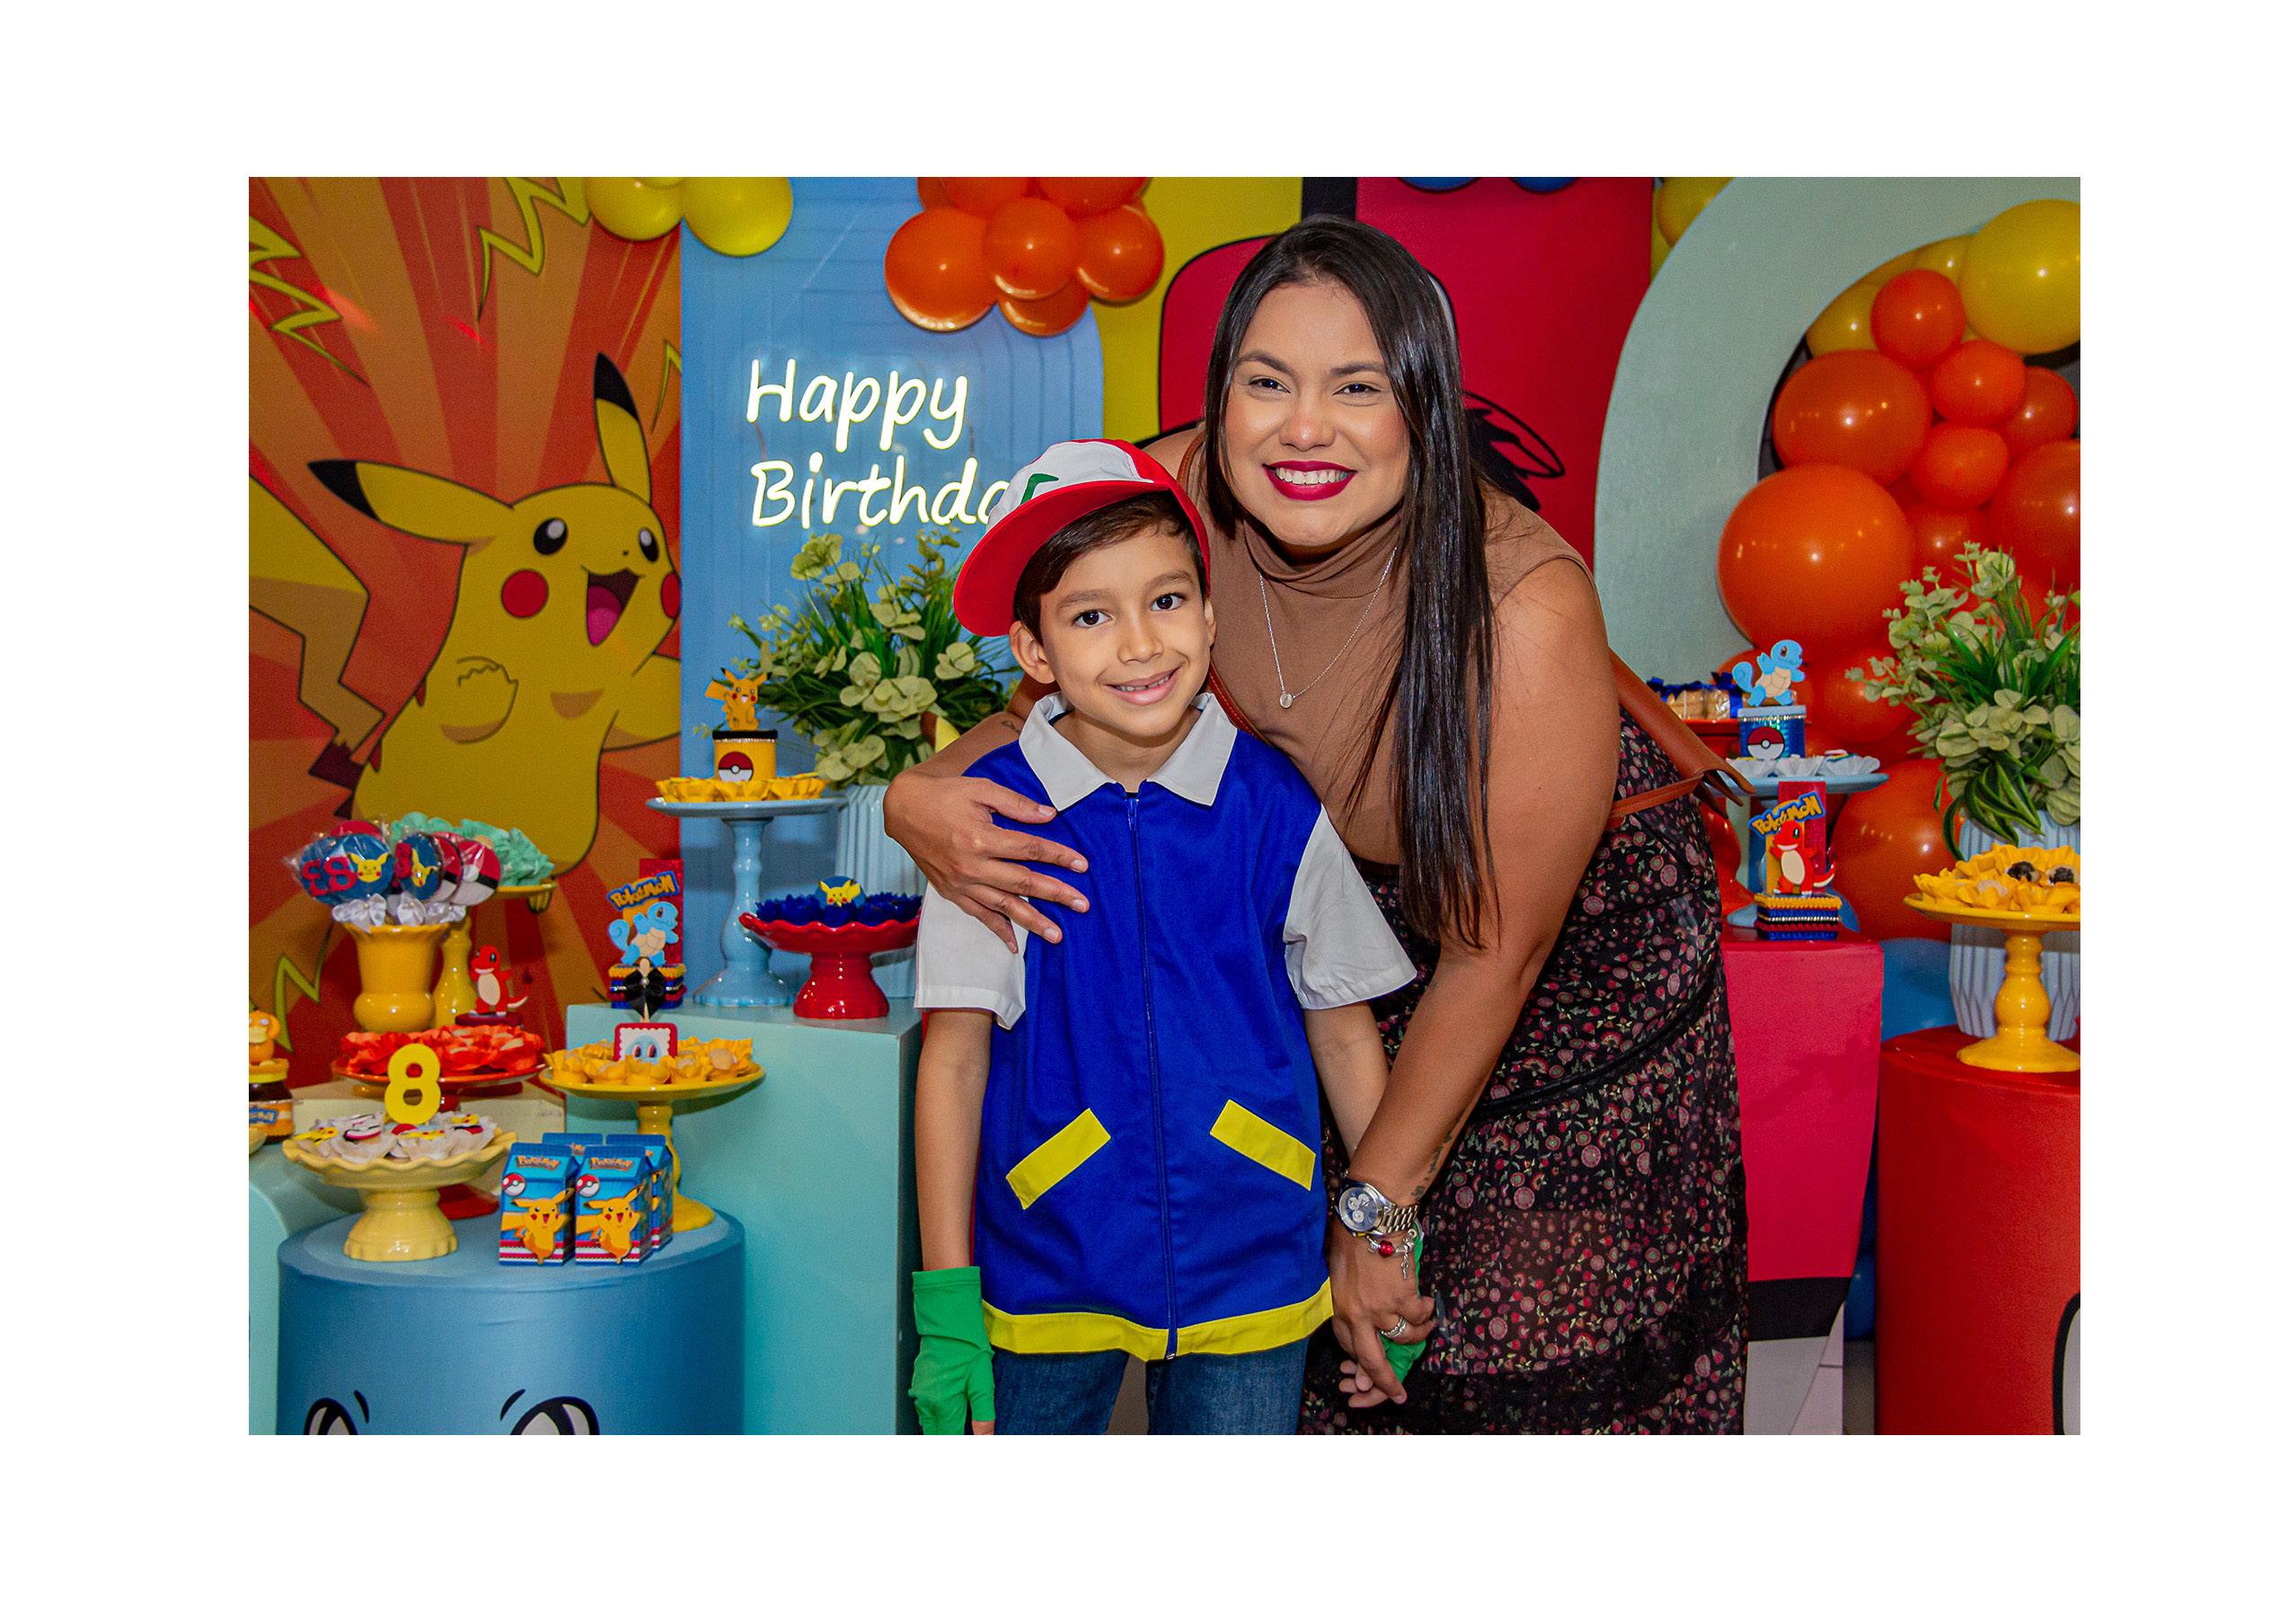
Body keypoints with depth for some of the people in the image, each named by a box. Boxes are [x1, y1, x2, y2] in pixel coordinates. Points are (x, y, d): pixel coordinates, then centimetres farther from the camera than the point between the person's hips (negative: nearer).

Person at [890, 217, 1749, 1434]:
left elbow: (1493, 958, -23)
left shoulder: (1526, 608, -33)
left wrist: (1376, 1204, -15)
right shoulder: (1175, 504, -21)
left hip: (1586, 952, -3)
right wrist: (923, 792, -26)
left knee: (1541, 1361, 2)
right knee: (1345, 1355, 6)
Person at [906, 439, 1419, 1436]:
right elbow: (954, 1057, -5)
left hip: (1249, 1273, 1)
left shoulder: (1277, 809, -6)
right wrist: (944, 1301, -5)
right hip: (1046, 1271, 0)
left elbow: (1343, 1033, 3)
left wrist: (1389, 1247, 6)